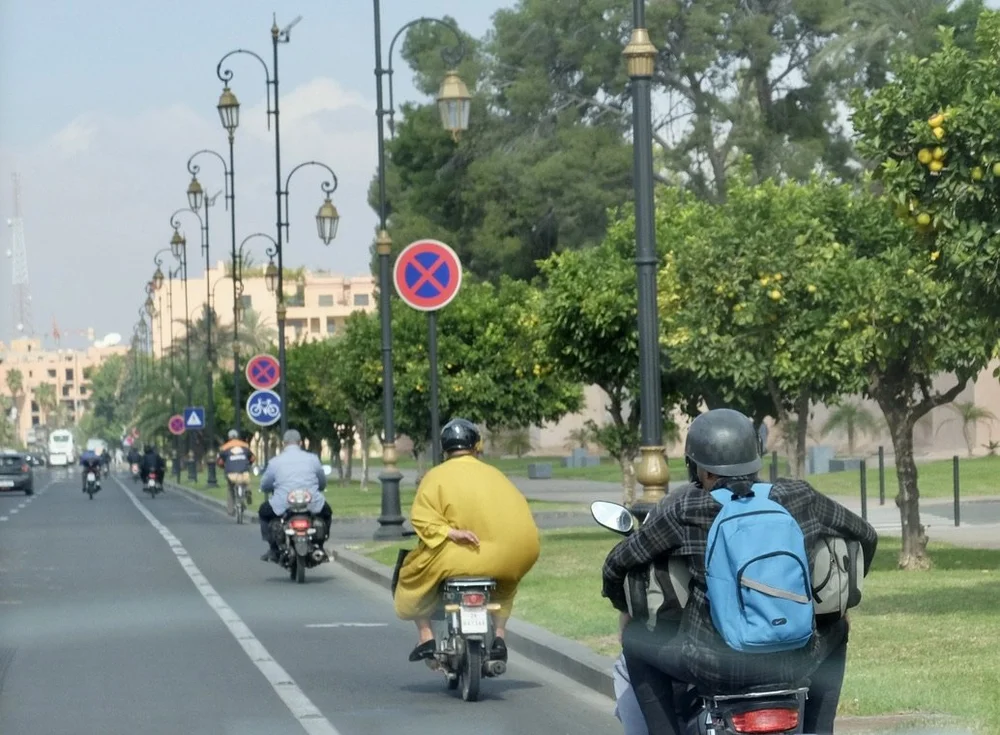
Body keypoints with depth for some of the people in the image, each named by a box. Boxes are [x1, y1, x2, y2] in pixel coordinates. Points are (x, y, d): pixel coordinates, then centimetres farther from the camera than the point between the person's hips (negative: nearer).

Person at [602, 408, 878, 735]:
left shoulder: (685, 512, -4)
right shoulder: (799, 499, 2)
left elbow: (619, 561, 7)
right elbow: (866, 536, 17)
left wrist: (624, 604, 28)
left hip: (716, 666, -2)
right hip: (791, 662, 2)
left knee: (636, 639, 23)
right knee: (835, 629, 34)